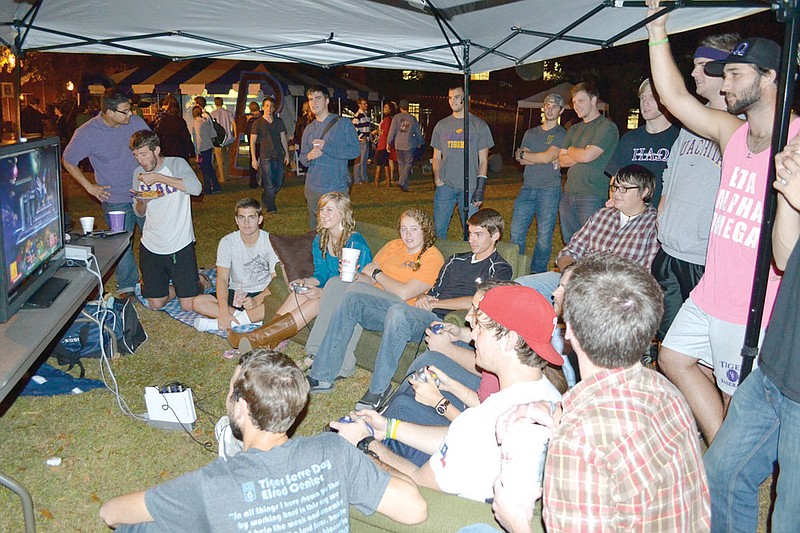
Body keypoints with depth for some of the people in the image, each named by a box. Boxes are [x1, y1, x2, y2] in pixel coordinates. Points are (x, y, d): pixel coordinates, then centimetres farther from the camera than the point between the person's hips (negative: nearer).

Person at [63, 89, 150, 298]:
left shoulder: (135, 122, -3)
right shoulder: (87, 133, -12)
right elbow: (68, 162, 1)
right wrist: (90, 187, -3)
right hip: (116, 200, -3)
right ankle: (127, 286, 22)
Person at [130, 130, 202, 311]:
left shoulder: (176, 164, -7)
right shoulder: (138, 173, 6)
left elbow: (196, 188, -28)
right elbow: (139, 213, 13)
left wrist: (158, 177, -25)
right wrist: (141, 202, -11)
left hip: (180, 244, -4)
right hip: (151, 247, 4)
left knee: (188, 305, -4)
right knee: (156, 303, 4)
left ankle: (198, 279, 25)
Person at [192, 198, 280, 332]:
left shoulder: (270, 242, -12)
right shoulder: (227, 242, -7)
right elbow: (222, 278, -16)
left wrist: (256, 300, -32)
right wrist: (224, 311, -30)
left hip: (263, 294, -2)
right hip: (236, 294, 2)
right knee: (198, 302, -20)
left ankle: (216, 323, -28)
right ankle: (254, 318, -25)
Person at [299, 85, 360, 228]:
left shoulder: (343, 124, 0)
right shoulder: (309, 129, 16)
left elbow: (354, 150, -10)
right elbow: (302, 157, 18)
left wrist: (326, 147, -17)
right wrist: (309, 157, -8)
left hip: (336, 187, -5)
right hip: (313, 188, 5)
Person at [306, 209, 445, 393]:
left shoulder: (432, 257, -4)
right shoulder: (393, 246, 18)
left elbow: (404, 293, -14)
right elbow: (367, 279, 13)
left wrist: (376, 273, -2)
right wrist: (354, 276, -11)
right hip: (372, 301, 7)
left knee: (354, 294, -31)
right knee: (335, 283, -18)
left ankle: (321, 376, -29)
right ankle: (315, 356, -25)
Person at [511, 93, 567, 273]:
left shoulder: (562, 135, 2)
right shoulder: (530, 133, 18)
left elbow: (548, 157, -12)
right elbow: (521, 160, 6)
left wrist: (523, 154, 1)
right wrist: (544, 159, -7)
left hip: (549, 191, -4)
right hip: (527, 189, 5)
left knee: (544, 237, -2)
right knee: (516, 233, 1)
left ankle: (537, 276, 9)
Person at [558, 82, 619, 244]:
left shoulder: (607, 127, -5)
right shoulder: (574, 130, 19)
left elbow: (587, 156, -16)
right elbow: (561, 161, 12)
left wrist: (571, 150, 4)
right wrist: (580, 155, -5)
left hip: (592, 196, -7)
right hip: (568, 194, 7)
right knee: (569, 244, 10)